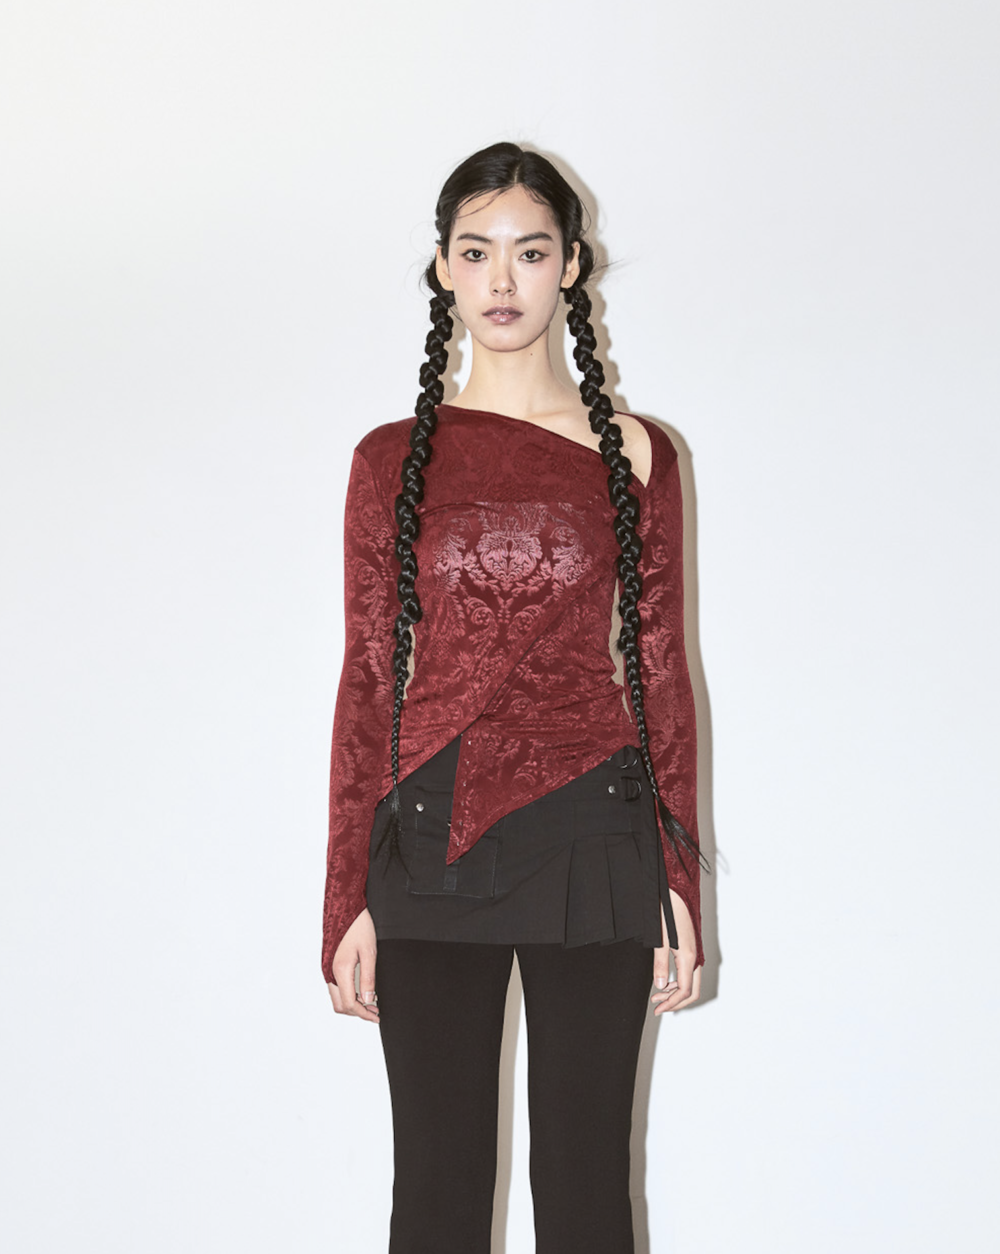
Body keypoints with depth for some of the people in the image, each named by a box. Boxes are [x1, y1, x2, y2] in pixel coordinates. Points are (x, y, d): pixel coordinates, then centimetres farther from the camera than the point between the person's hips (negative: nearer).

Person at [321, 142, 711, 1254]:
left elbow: (660, 671, 4)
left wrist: (678, 882, 0)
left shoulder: (633, 452, 4)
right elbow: (369, 679, 4)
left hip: (592, 836, 0)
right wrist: (349, 897, 1)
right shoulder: (393, 458, 4)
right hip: (434, 839, 0)